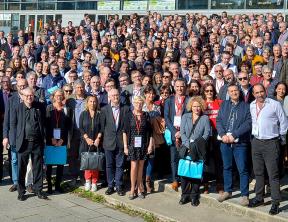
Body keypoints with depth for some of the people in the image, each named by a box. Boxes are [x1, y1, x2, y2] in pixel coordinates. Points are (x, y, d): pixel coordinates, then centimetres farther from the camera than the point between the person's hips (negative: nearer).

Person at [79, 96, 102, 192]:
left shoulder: (99, 114, 5)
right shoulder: (83, 114, 8)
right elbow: (81, 128, 3)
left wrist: (98, 138, -9)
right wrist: (87, 138, -8)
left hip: (96, 142, -1)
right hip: (86, 142, 1)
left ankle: (94, 183, 5)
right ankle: (87, 181, 13)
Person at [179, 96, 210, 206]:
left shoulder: (205, 118, 8)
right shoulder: (185, 117, 13)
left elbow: (206, 134, 0)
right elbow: (182, 132, 5)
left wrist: (196, 145, -12)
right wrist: (188, 145, -9)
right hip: (186, 148, 1)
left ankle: (194, 196, 8)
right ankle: (185, 195, 8)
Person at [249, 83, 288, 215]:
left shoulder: (275, 104, -7)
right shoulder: (251, 106, 7)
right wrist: (252, 135, 11)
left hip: (271, 143, -5)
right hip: (256, 142, 5)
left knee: (273, 174, -3)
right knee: (258, 172, 13)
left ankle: (275, 203, 1)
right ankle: (259, 198, 25)